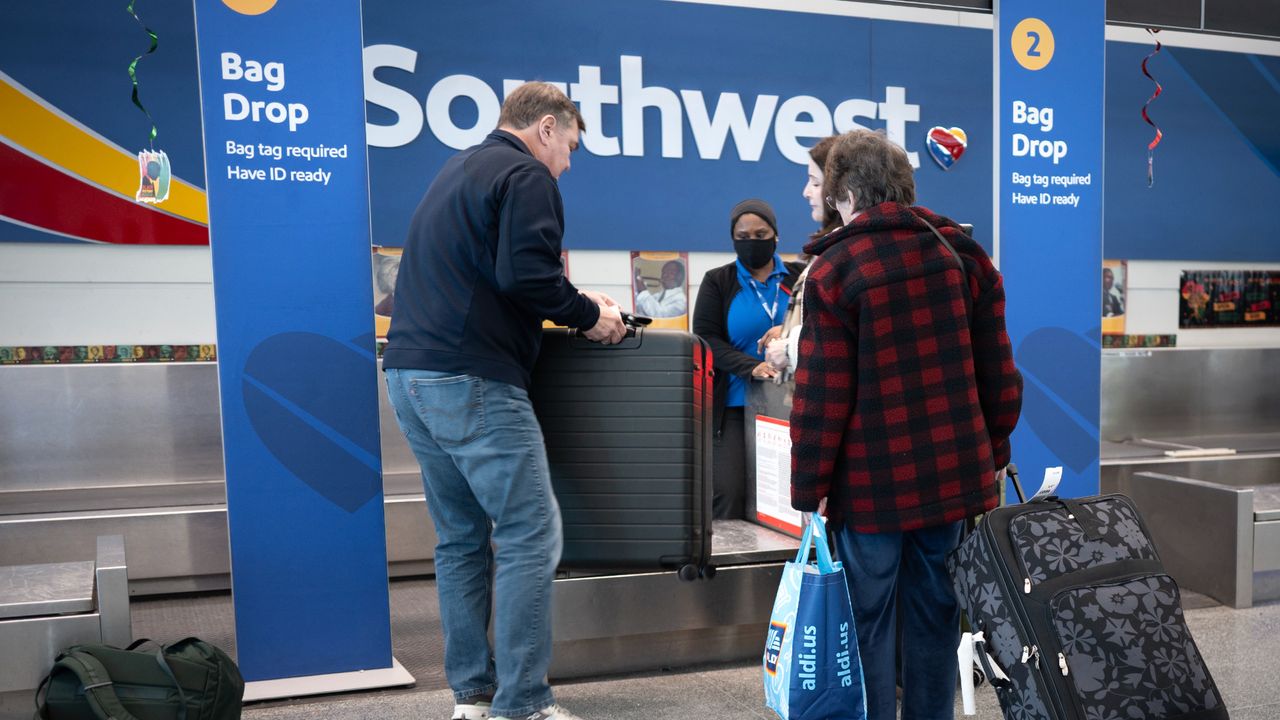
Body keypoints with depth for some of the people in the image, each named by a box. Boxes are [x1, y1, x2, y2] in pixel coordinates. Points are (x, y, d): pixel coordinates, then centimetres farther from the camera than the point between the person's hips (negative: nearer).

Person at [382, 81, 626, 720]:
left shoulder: (459, 170, 24)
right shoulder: (526, 176, -5)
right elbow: (525, 276, -19)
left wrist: (575, 302, 20)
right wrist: (589, 314, -3)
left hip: (411, 375, 10)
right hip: (471, 381, -10)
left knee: (460, 539, 13)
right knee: (530, 536, -5)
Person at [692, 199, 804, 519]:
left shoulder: (799, 278, 10)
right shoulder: (717, 281, 7)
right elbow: (706, 339, -2)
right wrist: (751, 367, -17)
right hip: (734, 405, -1)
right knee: (727, 492, -10)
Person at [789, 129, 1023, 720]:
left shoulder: (834, 270, -10)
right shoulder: (964, 254, 5)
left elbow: (822, 395, -12)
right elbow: (998, 372, 7)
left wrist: (810, 488, -5)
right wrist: (993, 452, 19)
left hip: (873, 483, -4)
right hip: (954, 472, 5)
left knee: (869, 619, 8)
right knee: (935, 614, 15)